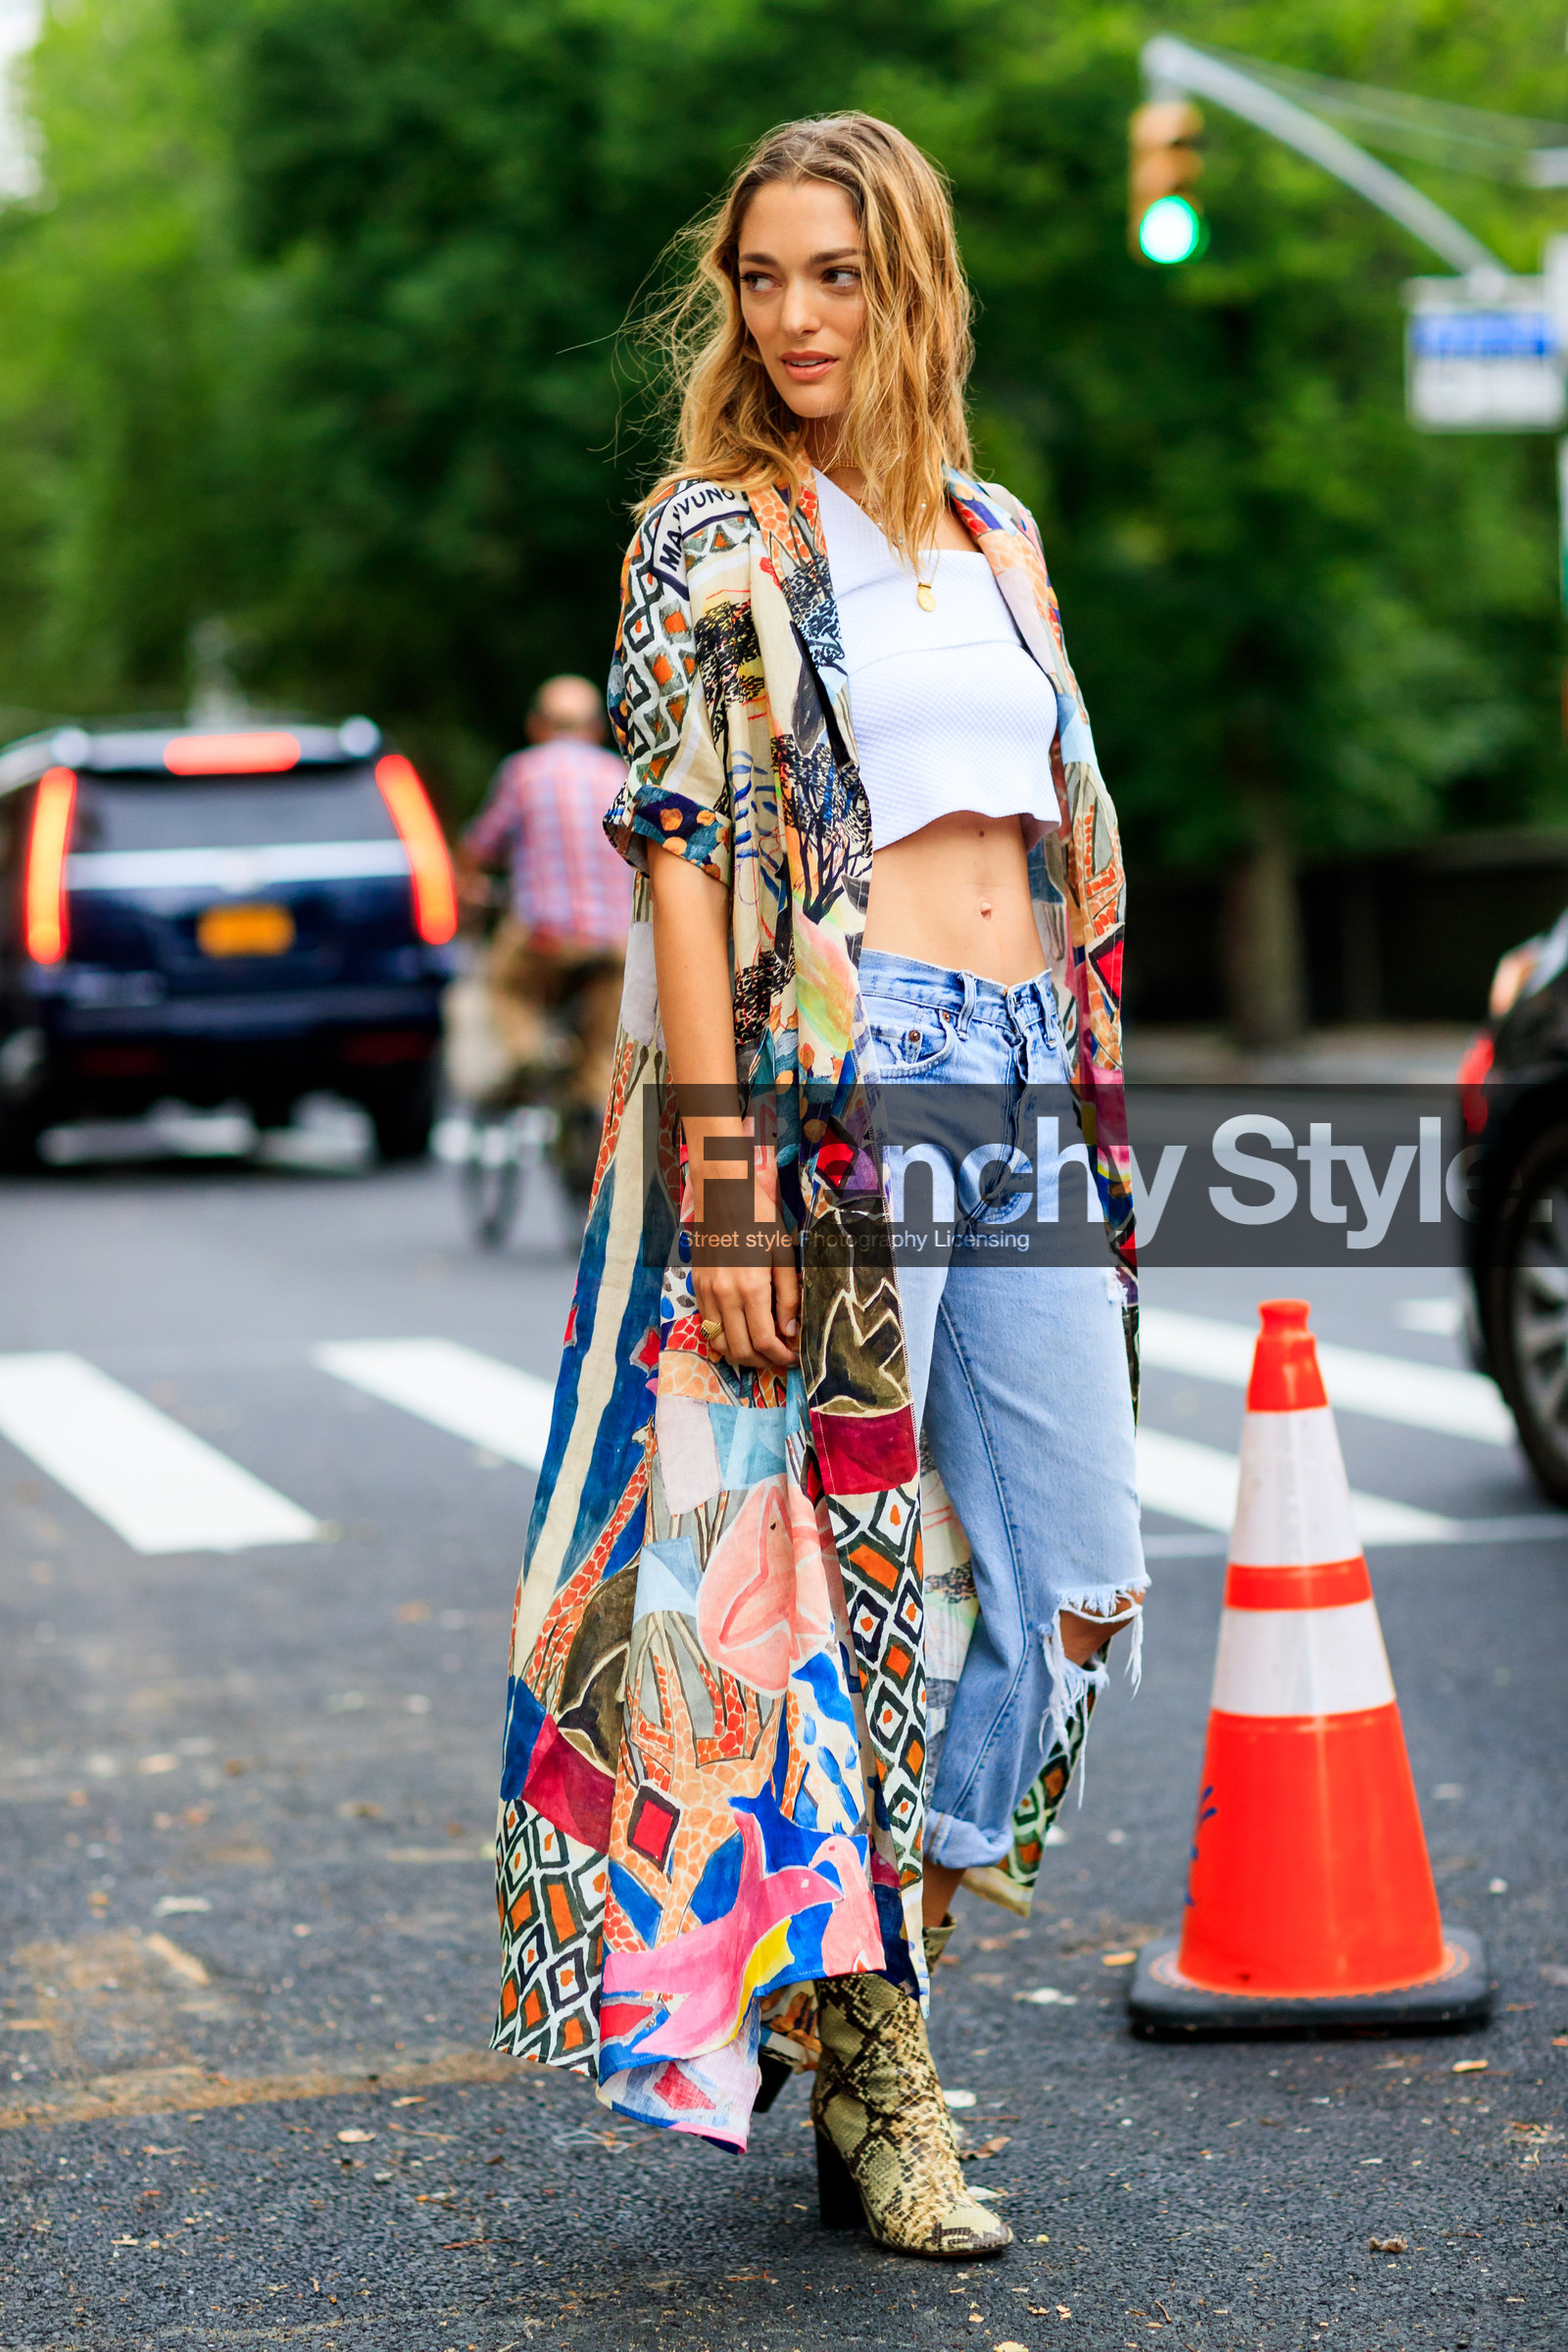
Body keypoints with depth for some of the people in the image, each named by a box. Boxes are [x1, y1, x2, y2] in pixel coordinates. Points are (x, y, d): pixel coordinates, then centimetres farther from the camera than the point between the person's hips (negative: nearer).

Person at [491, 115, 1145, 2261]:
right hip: (830, 1077, -6)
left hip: (1026, 1077, 7)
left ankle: (847, 1977, 21)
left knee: (1078, 1574, 4)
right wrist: (718, 1177, -17)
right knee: (846, 1558, -2)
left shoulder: (996, 534, 18)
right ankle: (867, 2065, 12)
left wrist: (1094, 1105, 16)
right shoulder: (710, 538, -1)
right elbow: (681, 857, -9)